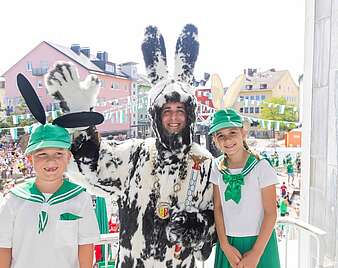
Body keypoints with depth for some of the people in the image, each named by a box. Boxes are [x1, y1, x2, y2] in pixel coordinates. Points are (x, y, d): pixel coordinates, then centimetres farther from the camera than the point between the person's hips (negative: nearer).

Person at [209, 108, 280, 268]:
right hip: (228, 242, 3)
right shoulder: (217, 167, -3)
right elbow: (218, 207, 0)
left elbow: (271, 213, -11)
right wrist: (225, 246, -6)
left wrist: (256, 253, -12)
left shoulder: (261, 166, -14)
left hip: (259, 241, -3)